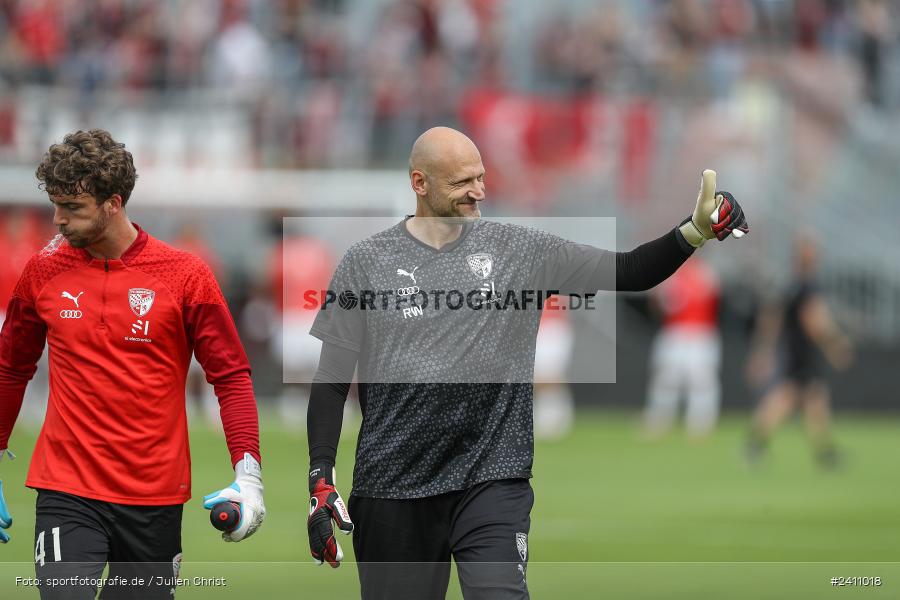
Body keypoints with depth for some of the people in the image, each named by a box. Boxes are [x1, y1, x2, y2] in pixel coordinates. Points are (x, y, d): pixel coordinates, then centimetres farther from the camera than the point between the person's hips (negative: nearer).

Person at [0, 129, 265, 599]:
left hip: (155, 499, 0)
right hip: (67, 492, 0)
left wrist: (248, 475, -11)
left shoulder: (184, 275, -4)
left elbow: (231, 376, -1)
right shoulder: (44, 271, 3)